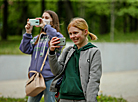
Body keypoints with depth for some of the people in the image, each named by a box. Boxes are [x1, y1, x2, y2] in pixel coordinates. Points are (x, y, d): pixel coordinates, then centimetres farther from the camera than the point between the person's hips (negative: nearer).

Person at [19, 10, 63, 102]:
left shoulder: (57, 35, 1)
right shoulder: (37, 38, 17)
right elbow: (26, 49, 6)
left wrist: (45, 26, -20)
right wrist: (28, 33, -4)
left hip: (50, 78, -5)